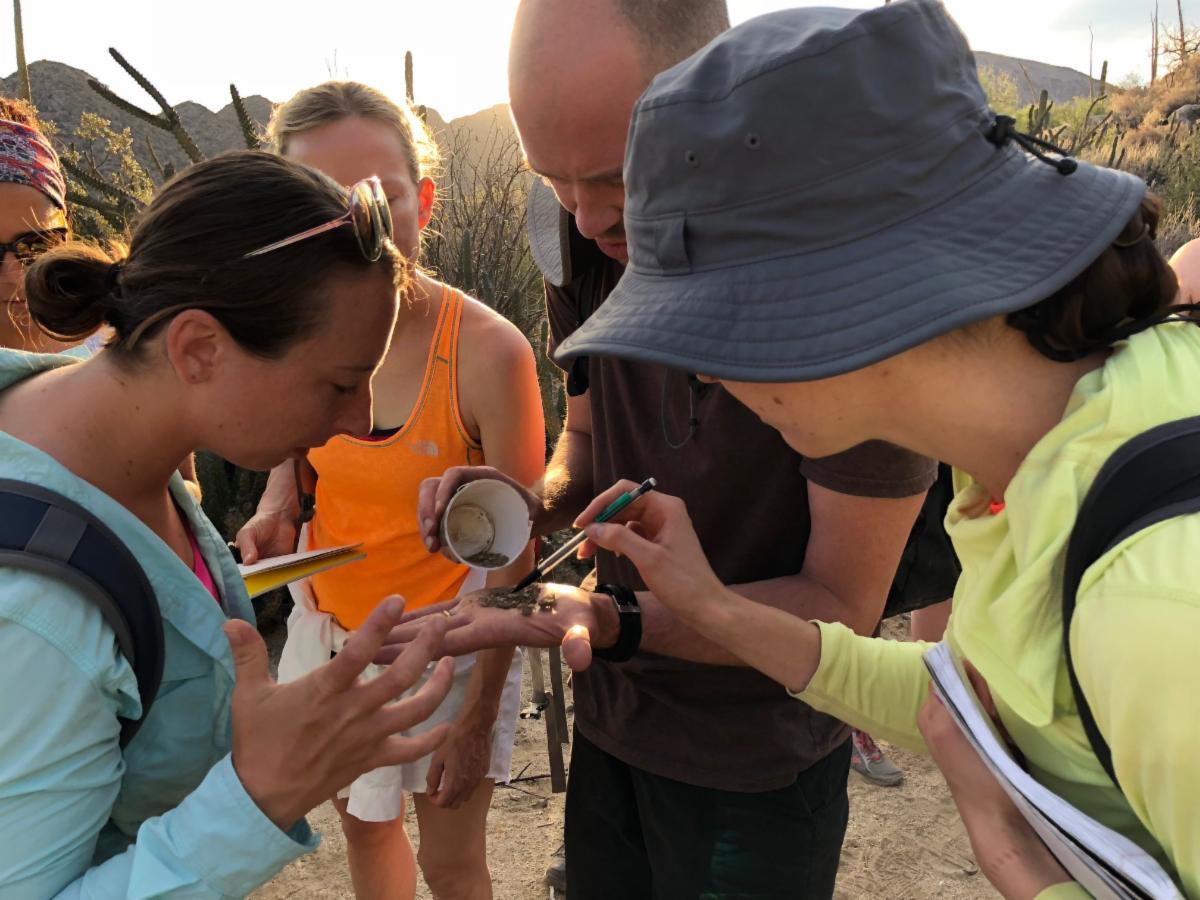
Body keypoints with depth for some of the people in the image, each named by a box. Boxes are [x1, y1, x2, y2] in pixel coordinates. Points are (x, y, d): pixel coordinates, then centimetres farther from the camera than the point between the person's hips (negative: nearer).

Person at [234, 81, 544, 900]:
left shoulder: (487, 351, -26)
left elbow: (516, 555, -18)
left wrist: (477, 718, -14)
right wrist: (277, 511, -11)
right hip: (329, 622, 5)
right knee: (363, 822, 27)